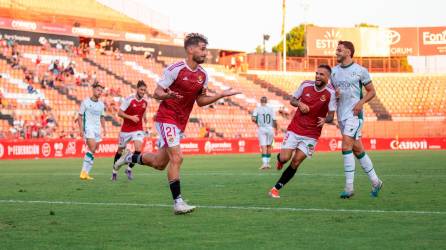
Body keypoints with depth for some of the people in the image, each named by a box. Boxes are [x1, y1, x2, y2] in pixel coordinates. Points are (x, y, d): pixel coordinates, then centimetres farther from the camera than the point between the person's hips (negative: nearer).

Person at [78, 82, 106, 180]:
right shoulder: (85, 102, -2)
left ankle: (86, 173, 7)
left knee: (93, 152, 3)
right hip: (88, 128, -6)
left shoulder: (101, 104, 13)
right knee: (92, 149, -21)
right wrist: (81, 129, -10)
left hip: (97, 129, 6)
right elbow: (80, 116, -1)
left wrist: (104, 128, 10)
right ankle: (84, 172, -19)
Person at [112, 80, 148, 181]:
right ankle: (115, 171, 31)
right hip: (126, 130, -2)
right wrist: (131, 117, -23)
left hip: (138, 130, 2)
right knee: (120, 150, 11)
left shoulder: (145, 102, 1)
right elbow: (119, 113, -13)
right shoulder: (129, 100, -13)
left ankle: (129, 169, 2)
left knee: (138, 149, -18)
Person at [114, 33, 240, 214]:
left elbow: (200, 101, 13)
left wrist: (222, 95, 2)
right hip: (166, 118, -7)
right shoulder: (175, 69, -15)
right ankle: (178, 202, -13)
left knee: (159, 163, 12)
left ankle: (130, 158, 37)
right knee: (177, 158, -17)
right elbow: (157, 93, -12)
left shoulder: (203, 75, 5)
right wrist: (167, 95, -35)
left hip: (180, 123, 7)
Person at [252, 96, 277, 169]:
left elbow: (253, 119, -12)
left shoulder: (257, 109, -1)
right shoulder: (271, 109, 2)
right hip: (270, 129, 1)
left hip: (261, 129, -1)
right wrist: (276, 128, 15)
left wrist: (257, 123, 9)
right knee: (269, 147, 14)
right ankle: (267, 163, 17)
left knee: (263, 147, -5)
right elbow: (274, 121, -1)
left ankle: (264, 163, -19)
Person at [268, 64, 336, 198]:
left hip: (311, 135, -1)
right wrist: (299, 104, -14)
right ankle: (279, 158, 29)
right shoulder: (306, 85, -4)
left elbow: (331, 116, -8)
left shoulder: (330, 93, -11)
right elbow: (292, 100, 9)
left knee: (296, 162, -6)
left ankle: (276, 188, 6)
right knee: (284, 158, -10)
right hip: (294, 129, 1)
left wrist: (325, 120, -31)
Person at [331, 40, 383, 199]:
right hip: (341, 115, 6)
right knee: (357, 150, 9)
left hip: (354, 114, -6)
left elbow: (371, 91, 3)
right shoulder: (334, 71, 12)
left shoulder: (360, 71, -3)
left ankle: (349, 187, -15)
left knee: (346, 147, -17)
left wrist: (361, 102, -14)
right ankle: (375, 182, 21)